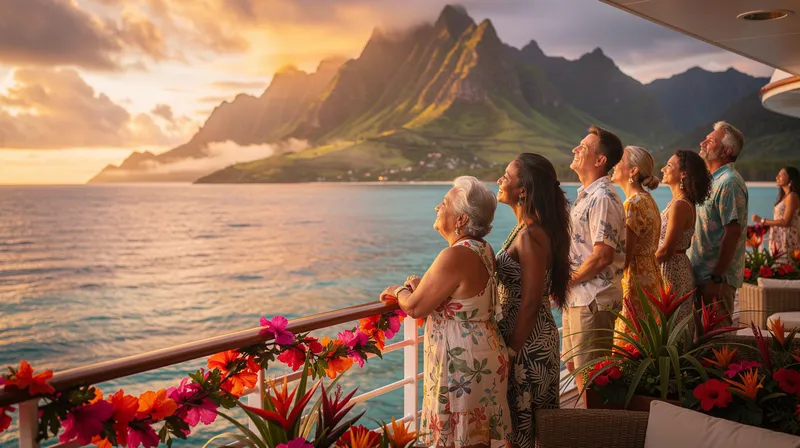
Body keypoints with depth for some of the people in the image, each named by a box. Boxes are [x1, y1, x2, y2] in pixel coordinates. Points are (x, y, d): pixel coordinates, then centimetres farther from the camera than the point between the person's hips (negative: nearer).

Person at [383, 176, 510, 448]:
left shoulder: (456, 256, -23)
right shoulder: (483, 250, 6)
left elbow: (415, 308, -18)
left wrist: (399, 291, 2)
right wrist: (420, 287, 9)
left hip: (462, 363, -9)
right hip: (484, 354, 10)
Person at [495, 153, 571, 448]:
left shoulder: (530, 236, -22)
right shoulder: (528, 228, 7)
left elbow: (530, 304, -22)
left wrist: (510, 351, -17)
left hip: (527, 342, -9)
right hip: (534, 337, 9)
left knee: (521, 421, 5)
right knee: (535, 421, 20)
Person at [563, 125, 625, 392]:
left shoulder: (602, 198, -18)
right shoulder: (586, 195, 14)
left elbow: (602, 256, -24)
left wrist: (566, 282, -14)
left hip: (593, 300, -10)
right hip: (577, 297, 10)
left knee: (589, 373, 0)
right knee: (573, 363, 19)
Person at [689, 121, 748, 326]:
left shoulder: (728, 182, -15)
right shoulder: (714, 180, 17)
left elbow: (733, 232, -22)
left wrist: (716, 278, -24)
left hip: (717, 278, -10)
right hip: (703, 274, 10)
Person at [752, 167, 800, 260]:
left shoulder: (791, 196, -9)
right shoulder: (784, 196, 17)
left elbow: (785, 222, -15)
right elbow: (780, 219, 12)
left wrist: (762, 221, -13)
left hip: (787, 241, -8)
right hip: (780, 240, 8)